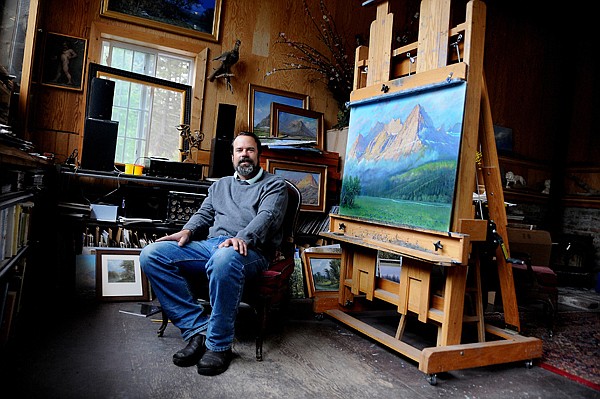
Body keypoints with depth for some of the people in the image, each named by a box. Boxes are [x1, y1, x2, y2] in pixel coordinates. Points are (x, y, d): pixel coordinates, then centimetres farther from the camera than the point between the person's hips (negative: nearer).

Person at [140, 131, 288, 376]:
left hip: (250, 250, -6)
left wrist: (243, 238, -26)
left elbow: (267, 216, -6)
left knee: (224, 259, -43)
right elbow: (204, 215, 25)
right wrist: (188, 231, 1)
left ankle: (218, 344, -23)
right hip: (210, 244, 6)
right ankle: (197, 329, -19)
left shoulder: (274, 184, 12)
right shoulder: (220, 185, 31)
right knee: (151, 254, -16)